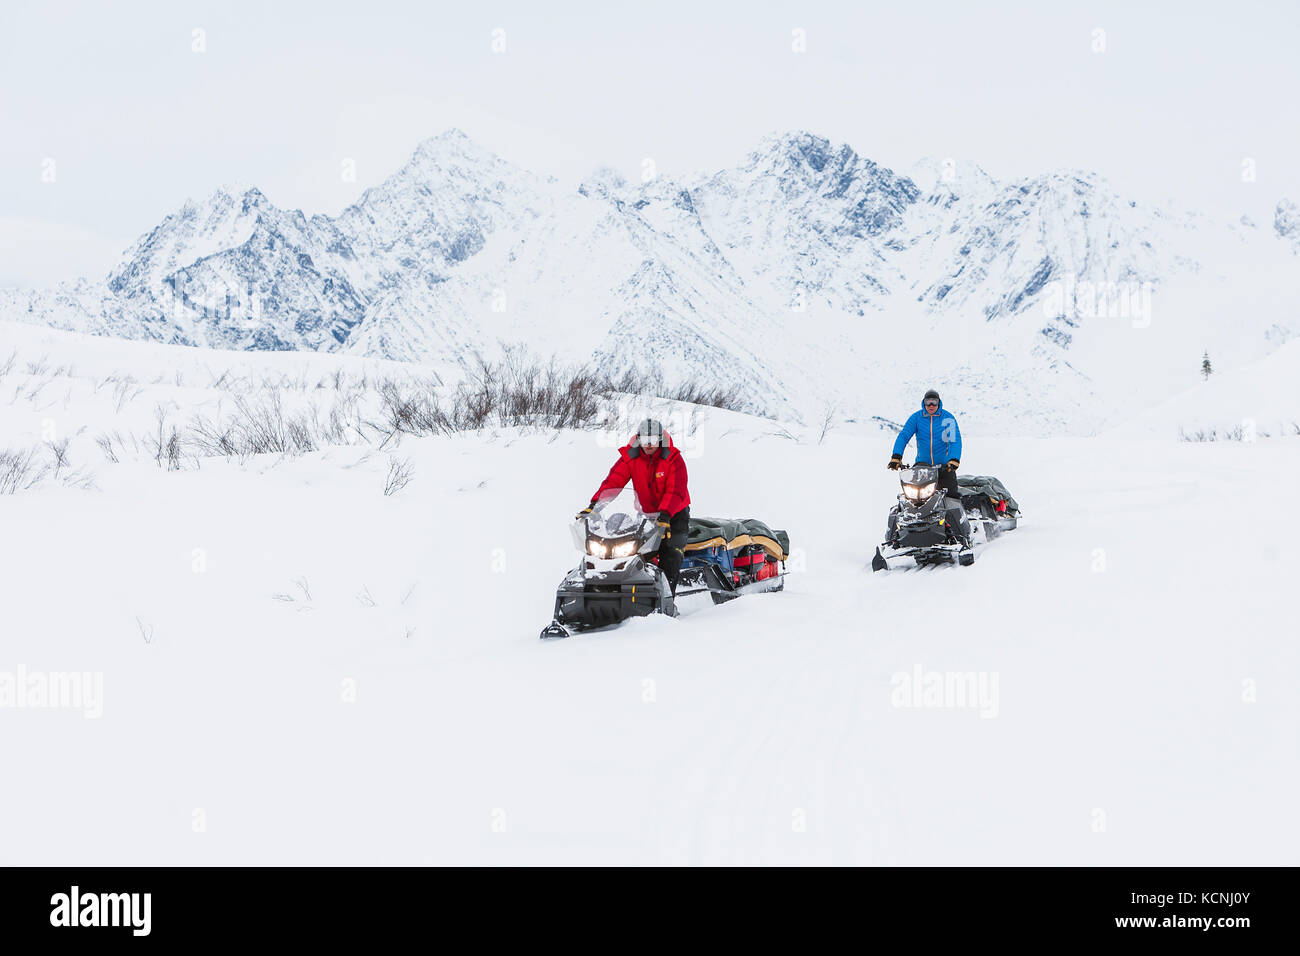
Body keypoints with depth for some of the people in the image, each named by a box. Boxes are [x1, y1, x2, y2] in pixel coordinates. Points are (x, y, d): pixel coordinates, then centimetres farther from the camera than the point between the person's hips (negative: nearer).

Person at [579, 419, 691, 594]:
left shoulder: (673, 458, -17)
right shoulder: (630, 457, -8)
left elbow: (676, 491, -26)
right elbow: (612, 482, -17)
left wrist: (665, 515, -43)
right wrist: (594, 505, -33)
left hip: (674, 513, -3)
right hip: (646, 513, 3)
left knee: (670, 558, -15)